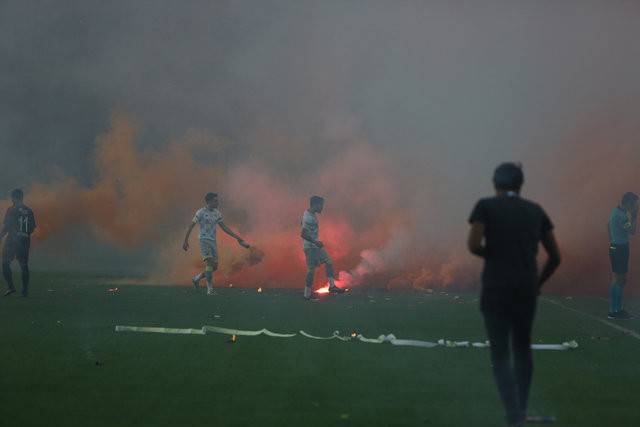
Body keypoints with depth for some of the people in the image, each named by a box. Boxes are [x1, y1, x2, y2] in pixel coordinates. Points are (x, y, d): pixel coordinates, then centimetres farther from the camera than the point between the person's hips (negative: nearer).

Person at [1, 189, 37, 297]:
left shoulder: (12, 210, -7)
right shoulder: (29, 211, 8)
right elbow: (32, 228, 10)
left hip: (12, 240, -5)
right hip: (25, 241, 5)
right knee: (24, 265, 6)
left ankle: (11, 286, -11)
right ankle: (25, 290, 1)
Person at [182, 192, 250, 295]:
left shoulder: (217, 213, 11)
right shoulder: (201, 212, -9)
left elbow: (224, 227, 15)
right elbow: (191, 226, -6)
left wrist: (237, 237, 10)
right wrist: (185, 241, -8)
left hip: (213, 241, 7)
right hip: (203, 240, -7)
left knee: (214, 266, 4)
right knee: (209, 263, -20)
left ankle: (196, 279, 26)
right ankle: (210, 289, -18)